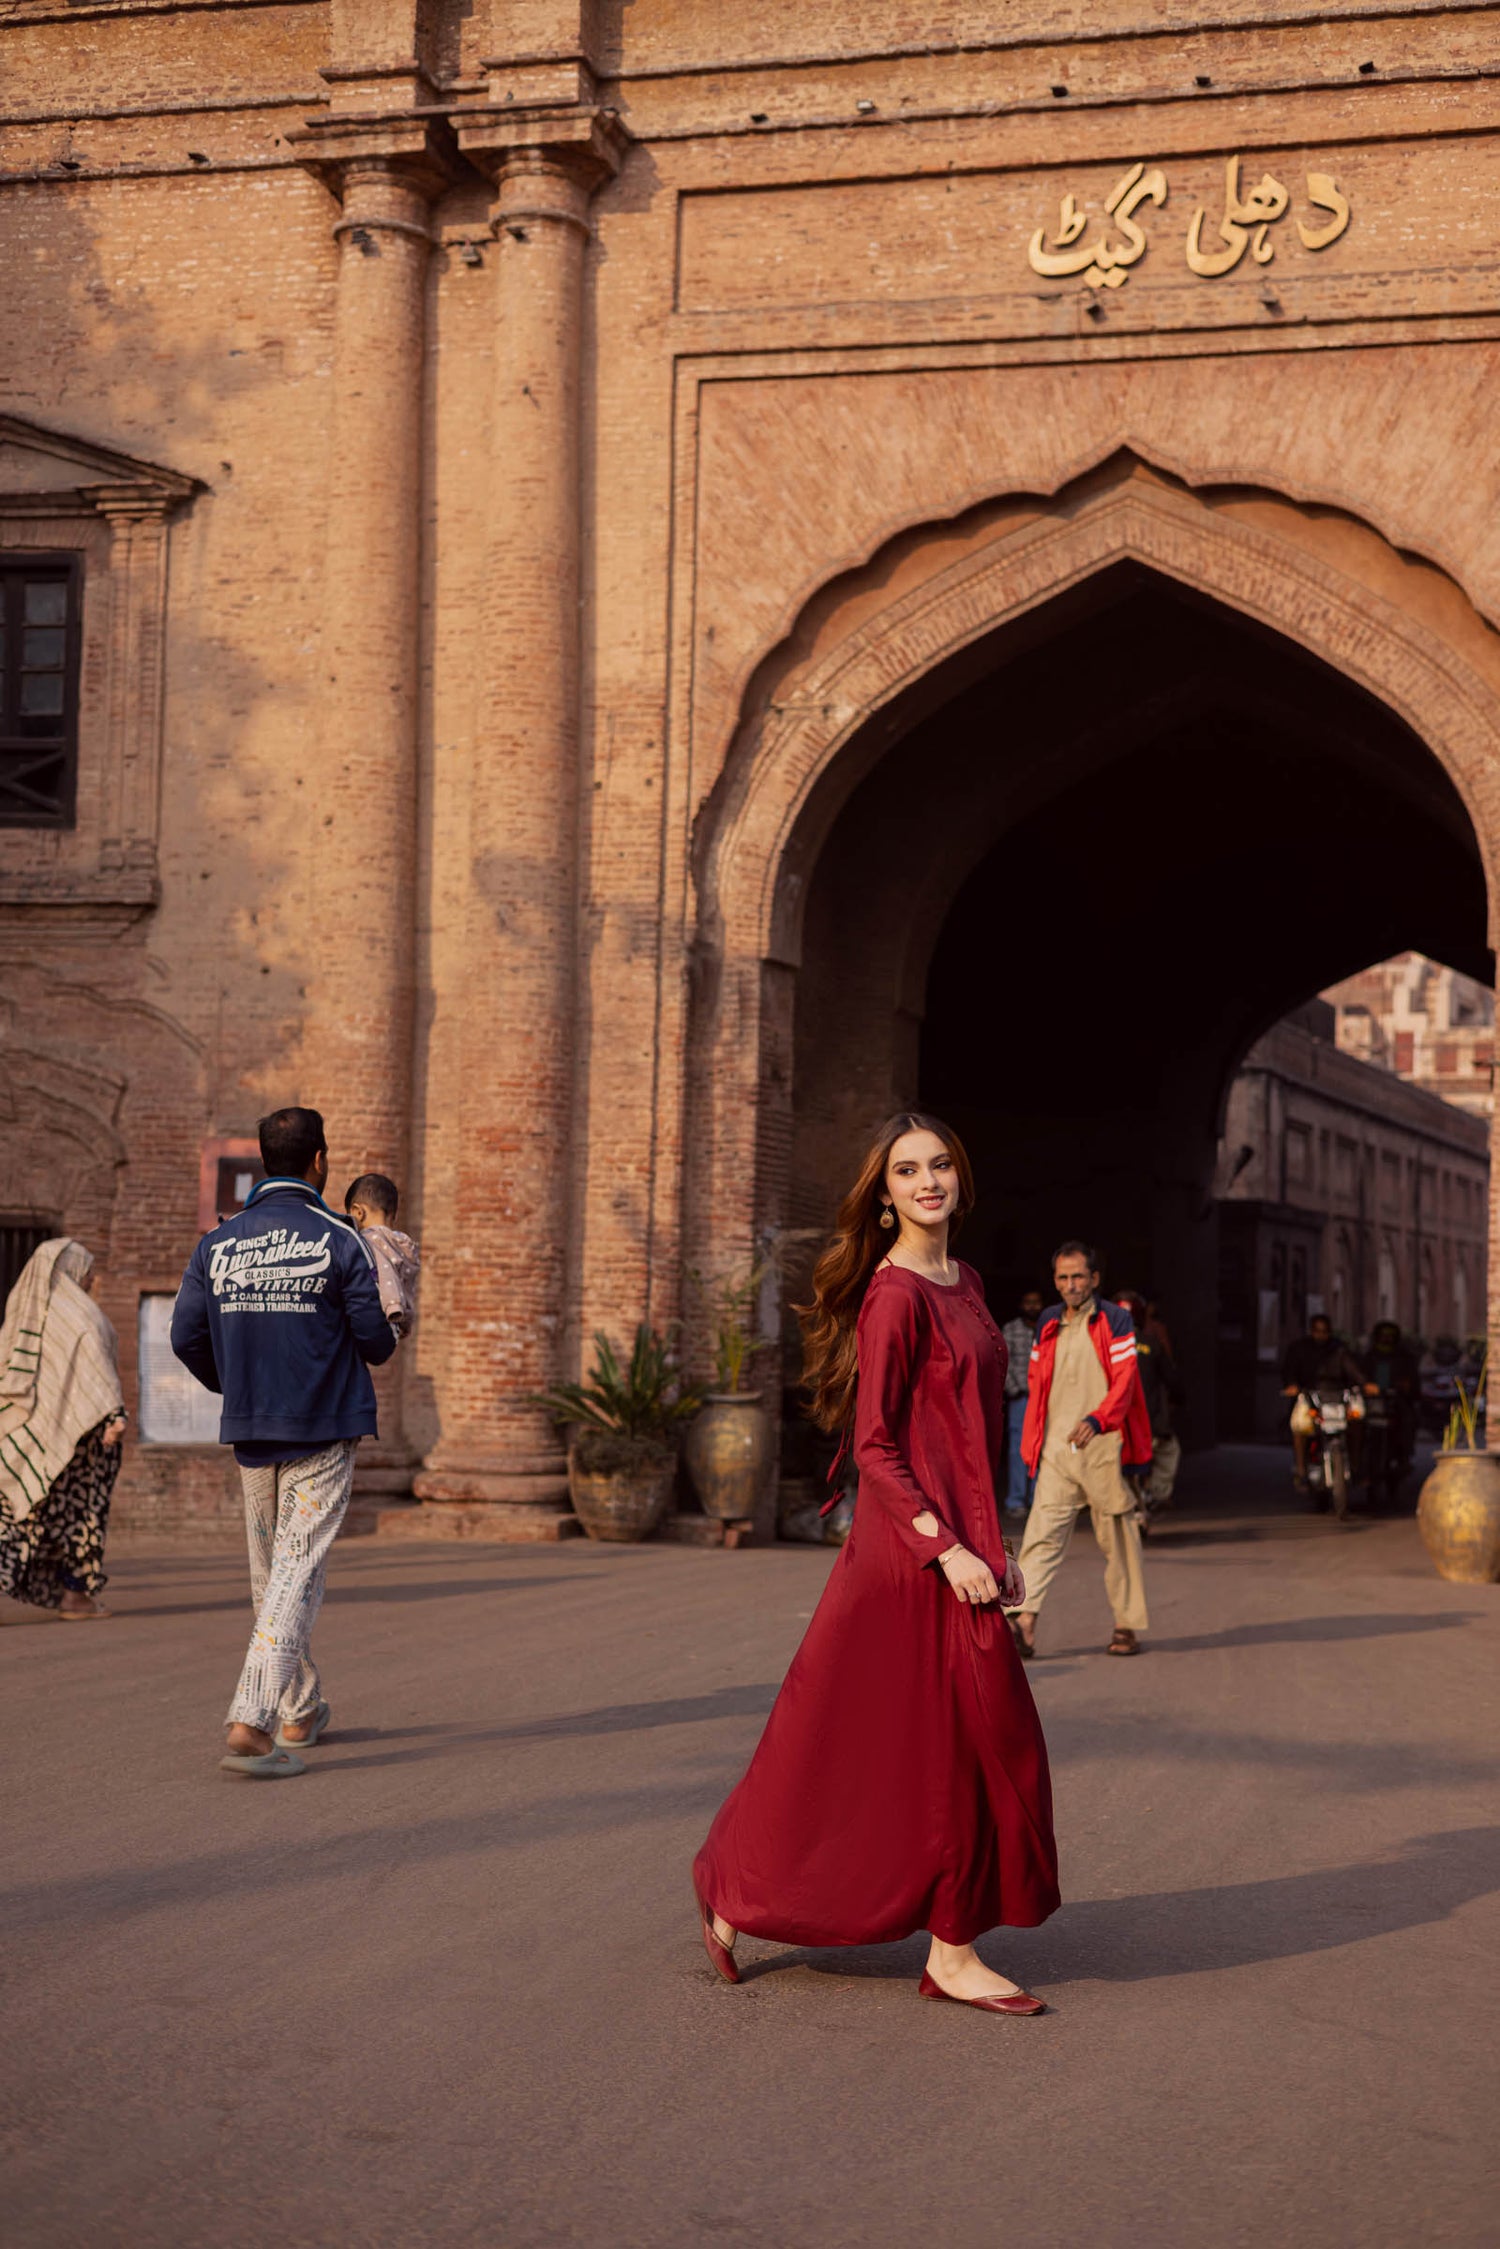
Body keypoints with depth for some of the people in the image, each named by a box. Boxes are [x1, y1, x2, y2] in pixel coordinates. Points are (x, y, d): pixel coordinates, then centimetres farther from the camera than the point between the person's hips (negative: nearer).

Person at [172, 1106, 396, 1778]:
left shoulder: (217, 1244, 3)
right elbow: (373, 1336, -9)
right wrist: (383, 1346, 16)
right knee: (298, 1571, -6)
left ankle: (300, 1711, 29)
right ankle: (250, 1723, -18)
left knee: (270, 1573, 17)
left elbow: (187, 1337, 2)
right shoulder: (338, 1239, -8)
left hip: (250, 1431, 5)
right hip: (324, 1429, -4)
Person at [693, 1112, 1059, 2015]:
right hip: (915, 1545, -9)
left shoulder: (964, 1283, 15)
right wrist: (947, 1549, -19)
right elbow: (874, 1444, -15)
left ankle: (736, 1897, 22)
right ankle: (953, 1955, 9)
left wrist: (997, 1546, 18)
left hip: (957, 1536, 9)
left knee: (853, 1744, 12)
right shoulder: (895, 1293, -13)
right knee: (967, 1742, -3)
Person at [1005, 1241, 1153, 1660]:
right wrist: (1032, 1445, 13)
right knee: (1042, 1532, -9)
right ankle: (1025, 1621, -18)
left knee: (1117, 1538, 4)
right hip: (1056, 1448, 4)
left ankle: (1128, 1626, 12)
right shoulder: (1048, 1323, 15)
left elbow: (1124, 1380, -8)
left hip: (1103, 1446, -3)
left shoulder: (1115, 1320, 0)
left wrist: (1096, 1420, -21)